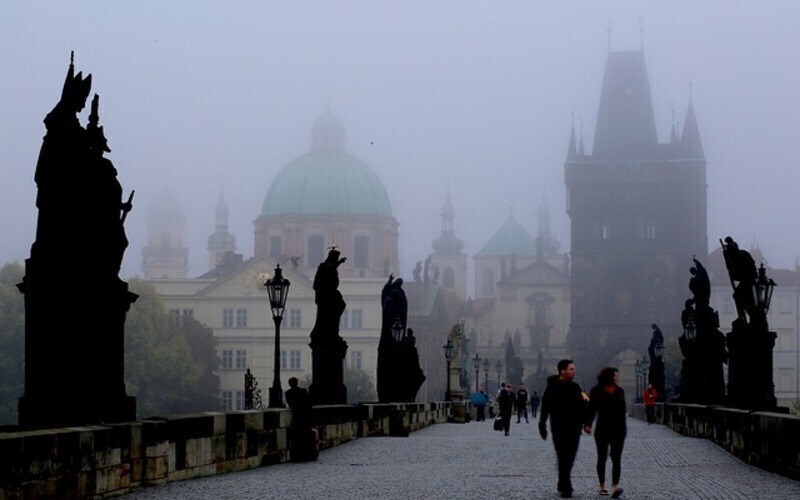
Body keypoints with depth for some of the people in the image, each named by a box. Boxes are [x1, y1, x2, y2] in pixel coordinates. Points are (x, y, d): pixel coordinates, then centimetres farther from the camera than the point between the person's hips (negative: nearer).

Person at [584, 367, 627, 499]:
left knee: (616, 459, -9)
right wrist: (587, 424, -19)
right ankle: (602, 486, 18)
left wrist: (623, 427, 14)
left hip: (618, 430, 2)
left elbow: (622, 410, 13)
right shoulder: (597, 391, -2)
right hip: (602, 430, -2)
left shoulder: (619, 391, 8)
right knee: (602, 458, 8)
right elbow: (591, 409, -6)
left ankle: (615, 486, -19)